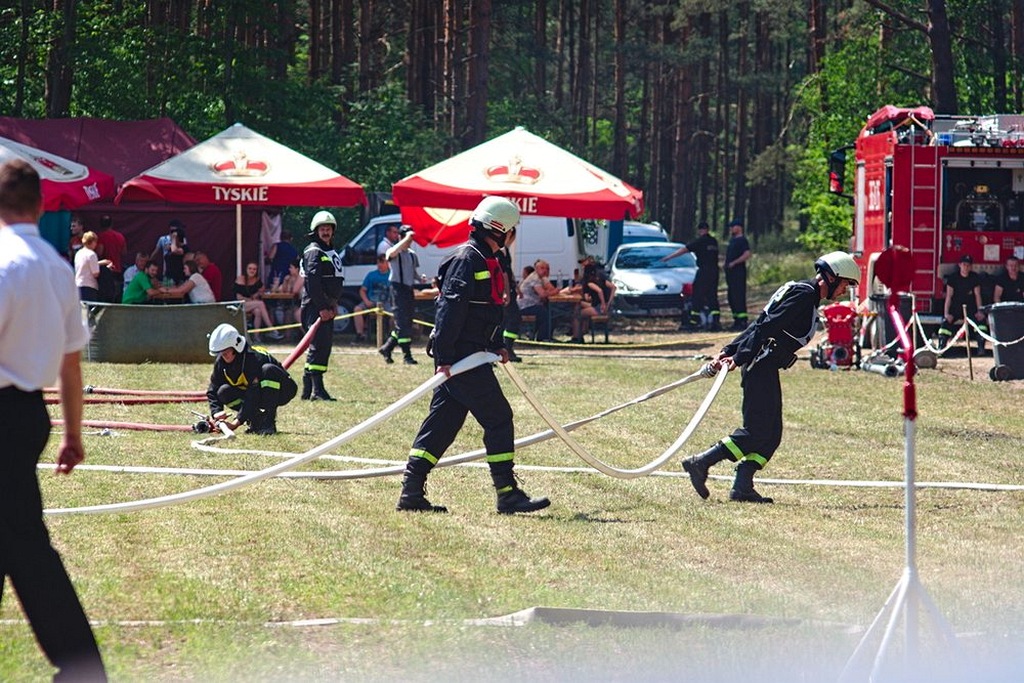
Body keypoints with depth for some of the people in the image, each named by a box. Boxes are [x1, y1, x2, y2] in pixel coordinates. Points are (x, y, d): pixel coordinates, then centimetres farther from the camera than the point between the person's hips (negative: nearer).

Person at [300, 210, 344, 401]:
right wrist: (322, 307, -22)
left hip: (326, 307, 10)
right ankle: (317, 389, -19)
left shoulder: (331, 252, 21)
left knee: (324, 346, 10)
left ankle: (307, 390, 15)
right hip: (314, 306, -10)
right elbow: (312, 281, -18)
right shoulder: (314, 251, -9)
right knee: (319, 345, -15)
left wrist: (333, 305, 13)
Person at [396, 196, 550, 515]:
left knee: (442, 423, 9)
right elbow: (450, 309, -20)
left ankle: (412, 493, 10)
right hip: (460, 357, -10)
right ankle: (508, 495, -5)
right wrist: (444, 358, -24)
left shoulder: (486, 261, 19)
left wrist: (496, 346, 14)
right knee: (498, 418, -8)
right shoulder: (466, 259, -14)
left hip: (473, 355, 10)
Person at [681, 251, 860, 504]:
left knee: (771, 434, 7)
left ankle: (742, 487, 2)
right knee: (758, 431, -11)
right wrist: (738, 358, -22)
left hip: (763, 368, 10)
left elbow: (759, 325, 19)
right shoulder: (804, 294, -11)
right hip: (762, 367, -10)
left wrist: (728, 352, 15)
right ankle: (700, 463, -10)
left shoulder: (803, 294, 21)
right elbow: (766, 327, -19)